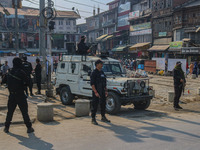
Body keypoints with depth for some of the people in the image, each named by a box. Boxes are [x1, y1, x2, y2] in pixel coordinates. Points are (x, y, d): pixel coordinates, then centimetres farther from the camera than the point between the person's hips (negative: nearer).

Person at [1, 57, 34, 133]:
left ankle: (6, 127, 19)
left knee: (10, 111, 15)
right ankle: (29, 127, 5)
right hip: (20, 95, -5)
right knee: (24, 112, 2)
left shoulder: (9, 72, 5)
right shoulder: (21, 72, -14)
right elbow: (27, 81, -13)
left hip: (12, 95, 5)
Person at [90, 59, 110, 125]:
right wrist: (95, 92, -22)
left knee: (103, 104, 14)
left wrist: (106, 91, 13)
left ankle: (103, 117, 28)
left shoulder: (102, 72, 13)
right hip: (96, 92, -8)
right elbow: (92, 84, -16)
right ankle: (93, 119, 5)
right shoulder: (94, 73, -11)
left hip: (102, 92, 8)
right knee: (95, 105, -3)